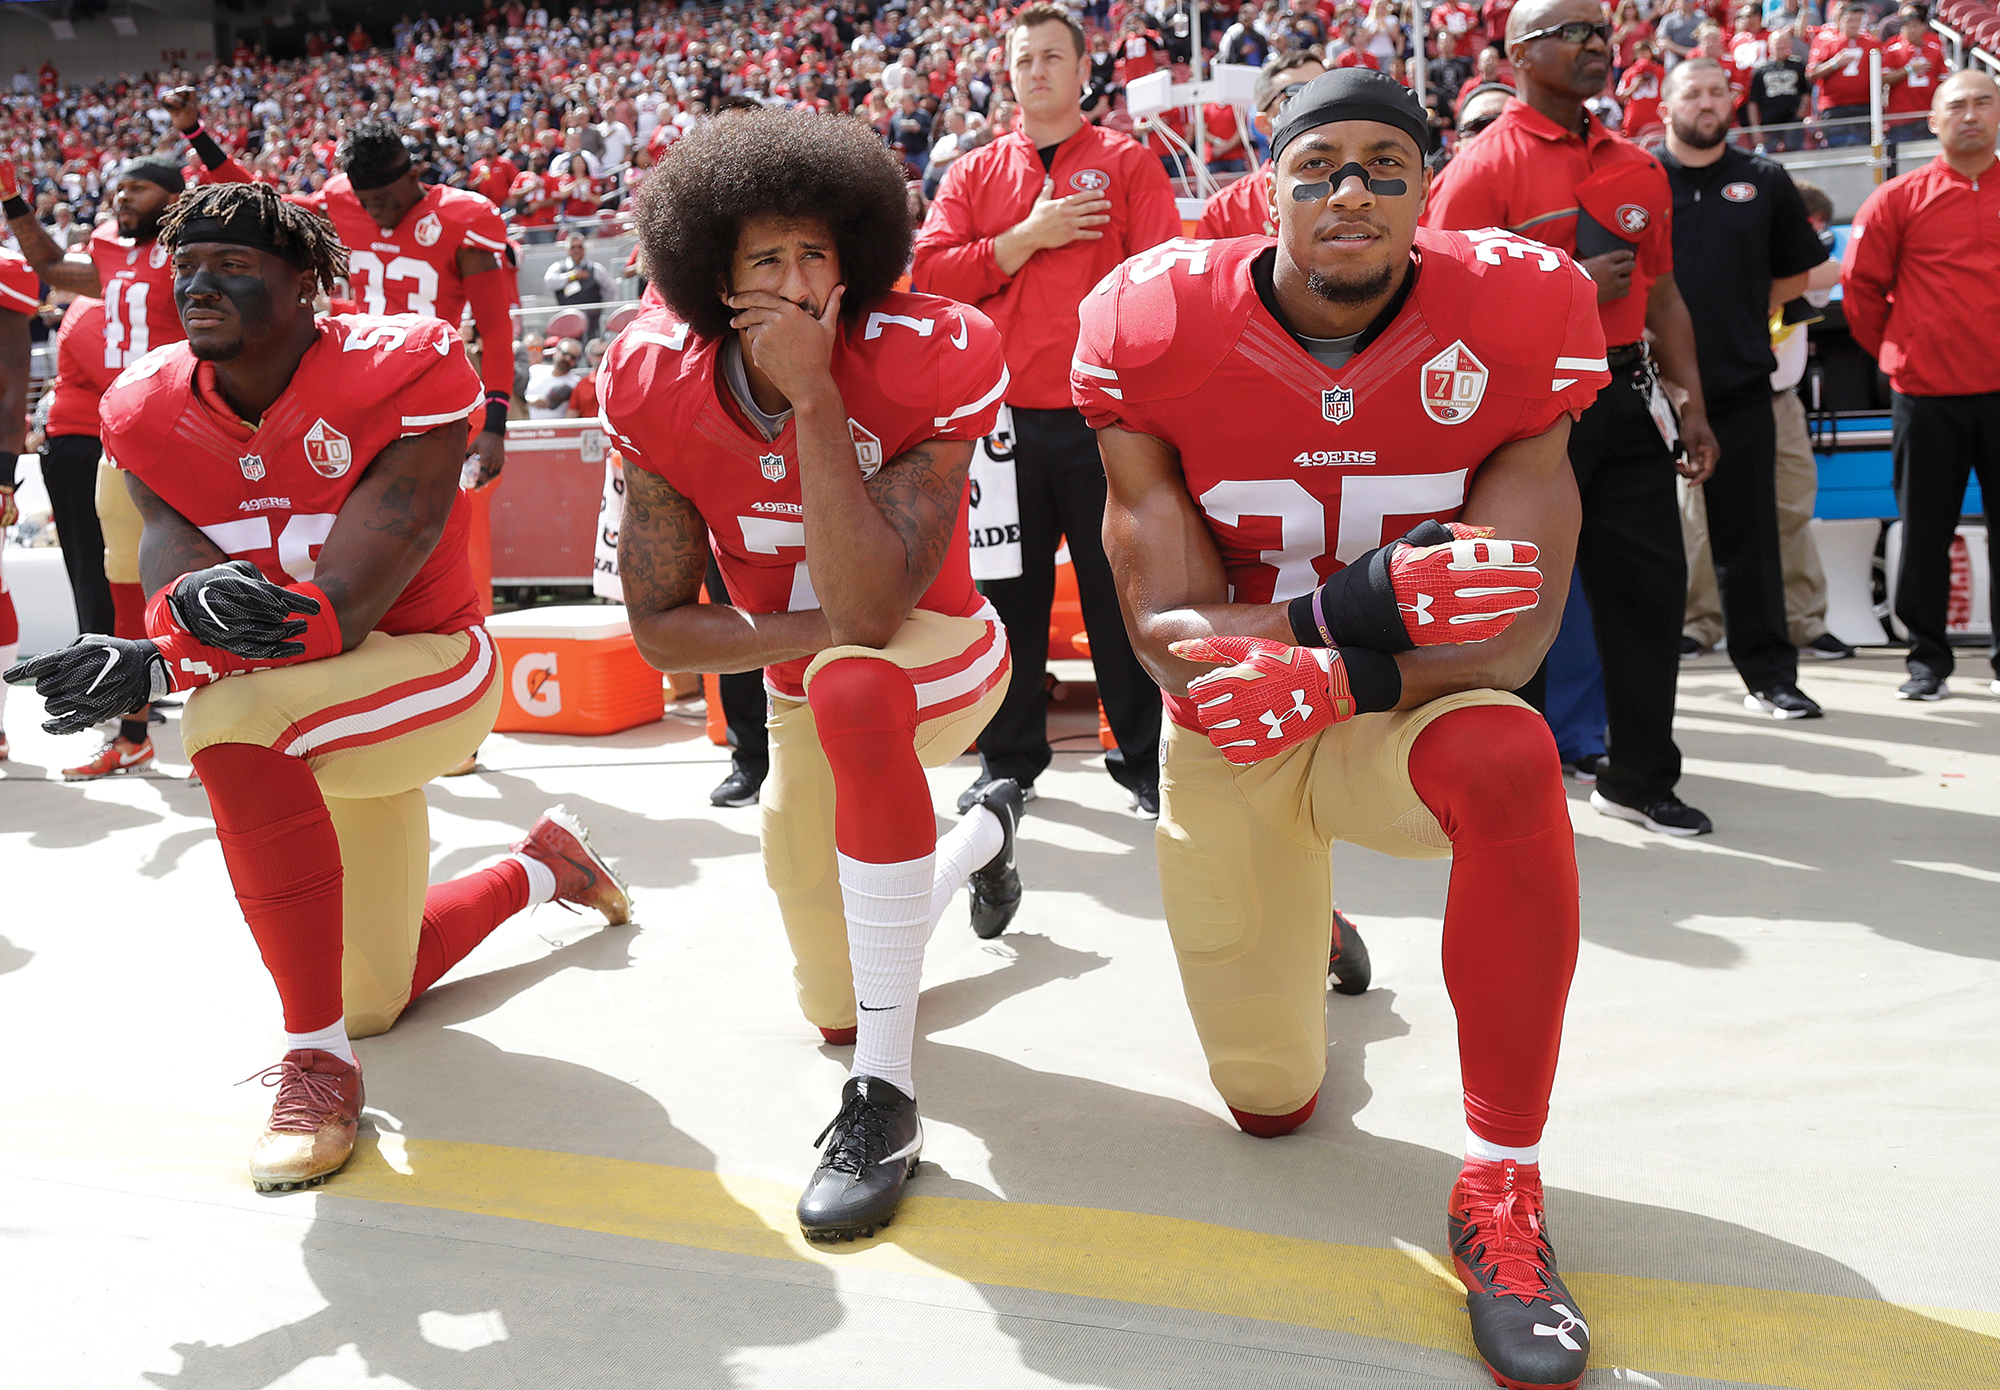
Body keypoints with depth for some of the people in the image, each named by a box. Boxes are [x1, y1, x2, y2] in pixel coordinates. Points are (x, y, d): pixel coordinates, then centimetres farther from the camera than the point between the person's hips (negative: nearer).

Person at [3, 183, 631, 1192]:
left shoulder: (399, 374, -23)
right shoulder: (150, 409, -5)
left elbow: (346, 607, -29)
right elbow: (169, 553, -17)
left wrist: (153, 668, -41)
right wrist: (192, 597, -43)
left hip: (427, 668, -7)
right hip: (306, 716, 7)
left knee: (230, 719, -38)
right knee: (375, 997, 16)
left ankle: (317, 1058, -25)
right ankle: (539, 867, 45)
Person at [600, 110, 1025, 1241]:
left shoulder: (927, 363, -28)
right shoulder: (659, 386, -17)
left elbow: (870, 612, -38)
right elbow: (659, 627, -15)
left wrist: (816, 398, -40)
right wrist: (827, 621, -27)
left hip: (934, 658, -4)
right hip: (809, 701, 4)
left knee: (848, 683, -43)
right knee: (836, 1009, 14)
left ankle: (887, 1095, -31)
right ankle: (988, 831, 46)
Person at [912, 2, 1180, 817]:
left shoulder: (1127, 164, 7)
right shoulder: (973, 174, 13)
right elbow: (929, 276, 0)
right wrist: (1028, 237, -7)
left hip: (1104, 416, -2)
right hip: (1002, 419, 2)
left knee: (1121, 591, 3)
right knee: (1007, 595, 9)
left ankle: (1145, 760, 16)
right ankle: (1008, 763, 22)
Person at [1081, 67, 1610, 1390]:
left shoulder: (1510, 322, -17)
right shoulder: (1164, 330, -18)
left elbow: (1511, 640, -20)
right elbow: (1168, 637, -20)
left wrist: (1339, 678, -37)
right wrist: (1360, 603, -35)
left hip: (1396, 721, 0)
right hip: (1234, 736, 1)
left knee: (1511, 761, -39)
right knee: (1271, 1102, 11)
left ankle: (1501, 1193, -21)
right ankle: (1301, 915, 48)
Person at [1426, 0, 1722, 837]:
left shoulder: (1638, 169, 13)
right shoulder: (1483, 167, -7)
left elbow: (1662, 296, 17)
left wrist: (1693, 405, 11)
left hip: (1625, 402, 6)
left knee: (1651, 587, 8)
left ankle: (1641, 780, 24)